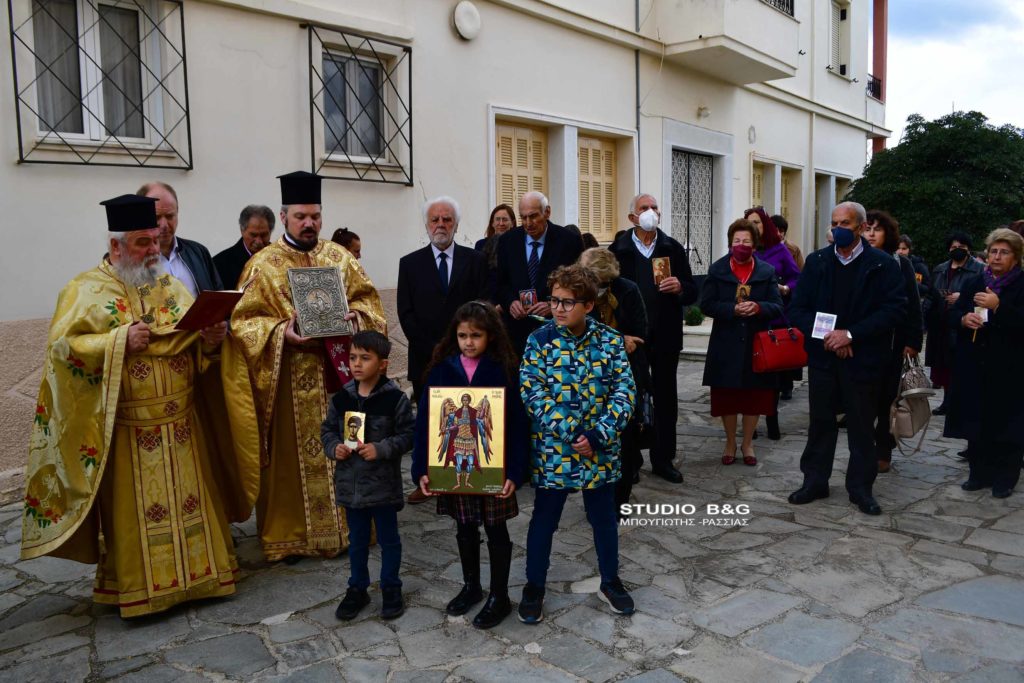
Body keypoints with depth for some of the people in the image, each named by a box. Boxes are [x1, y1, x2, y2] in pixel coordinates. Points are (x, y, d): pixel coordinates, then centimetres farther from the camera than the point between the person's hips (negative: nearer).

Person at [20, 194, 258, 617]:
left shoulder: (171, 287, 12)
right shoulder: (85, 291, -2)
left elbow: (196, 344, 12)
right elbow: (62, 346, -10)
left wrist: (210, 339, -11)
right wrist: (120, 341, -21)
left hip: (181, 422, 4)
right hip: (126, 430, -4)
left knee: (191, 500, 10)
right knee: (134, 511, 5)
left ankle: (196, 571, 23)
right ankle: (136, 588, 19)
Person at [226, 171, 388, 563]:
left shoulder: (339, 258, 8)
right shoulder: (263, 265, -1)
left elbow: (367, 299, 10)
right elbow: (244, 320, -4)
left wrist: (356, 315, -11)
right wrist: (281, 331, -21)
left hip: (338, 373, 3)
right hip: (291, 379, -3)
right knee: (294, 456, 4)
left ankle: (343, 525, 23)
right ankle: (290, 534, 18)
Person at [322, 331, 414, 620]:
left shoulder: (395, 398, -12)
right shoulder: (341, 398, 0)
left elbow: (408, 435, -11)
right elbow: (327, 430, 10)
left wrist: (381, 449, -21)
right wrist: (334, 448, -9)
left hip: (384, 484, -3)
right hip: (350, 482, 4)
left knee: (388, 539, 12)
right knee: (356, 539, 18)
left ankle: (391, 589, 28)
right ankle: (357, 588, 33)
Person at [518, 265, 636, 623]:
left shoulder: (610, 340, -5)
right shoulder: (539, 340, -8)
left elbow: (625, 390, -7)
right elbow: (532, 394, -13)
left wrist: (599, 435, -18)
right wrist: (571, 434, -19)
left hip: (600, 449, 2)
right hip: (552, 449, -1)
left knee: (604, 517, 17)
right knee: (544, 519, 13)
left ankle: (610, 581, 38)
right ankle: (534, 586, 31)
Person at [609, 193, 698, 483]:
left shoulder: (673, 249, 5)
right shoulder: (618, 249, 1)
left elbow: (692, 293, 5)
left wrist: (679, 287, -17)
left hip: (665, 337, 2)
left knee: (665, 398, 8)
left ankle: (663, 459, 19)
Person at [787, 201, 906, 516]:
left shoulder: (883, 264, -3)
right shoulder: (816, 262, 5)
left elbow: (894, 309, -11)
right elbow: (797, 309, 2)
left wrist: (851, 335, -17)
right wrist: (826, 336, -12)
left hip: (863, 358, -2)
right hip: (822, 357, 2)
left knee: (862, 426, 8)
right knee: (820, 423, 10)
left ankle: (861, 487, 21)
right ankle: (815, 481, 23)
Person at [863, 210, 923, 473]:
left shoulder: (900, 264, 1)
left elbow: (912, 305, 0)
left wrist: (913, 341, -6)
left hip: (890, 343, 0)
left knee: (886, 397, 7)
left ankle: (883, 451, 19)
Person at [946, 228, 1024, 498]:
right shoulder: (973, 283, 12)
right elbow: (953, 314, 11)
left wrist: (998, 307, -23)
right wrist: (964, 318, -10)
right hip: (974, 366, 4)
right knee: (976, 420, 7)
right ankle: (980, 473, 18)